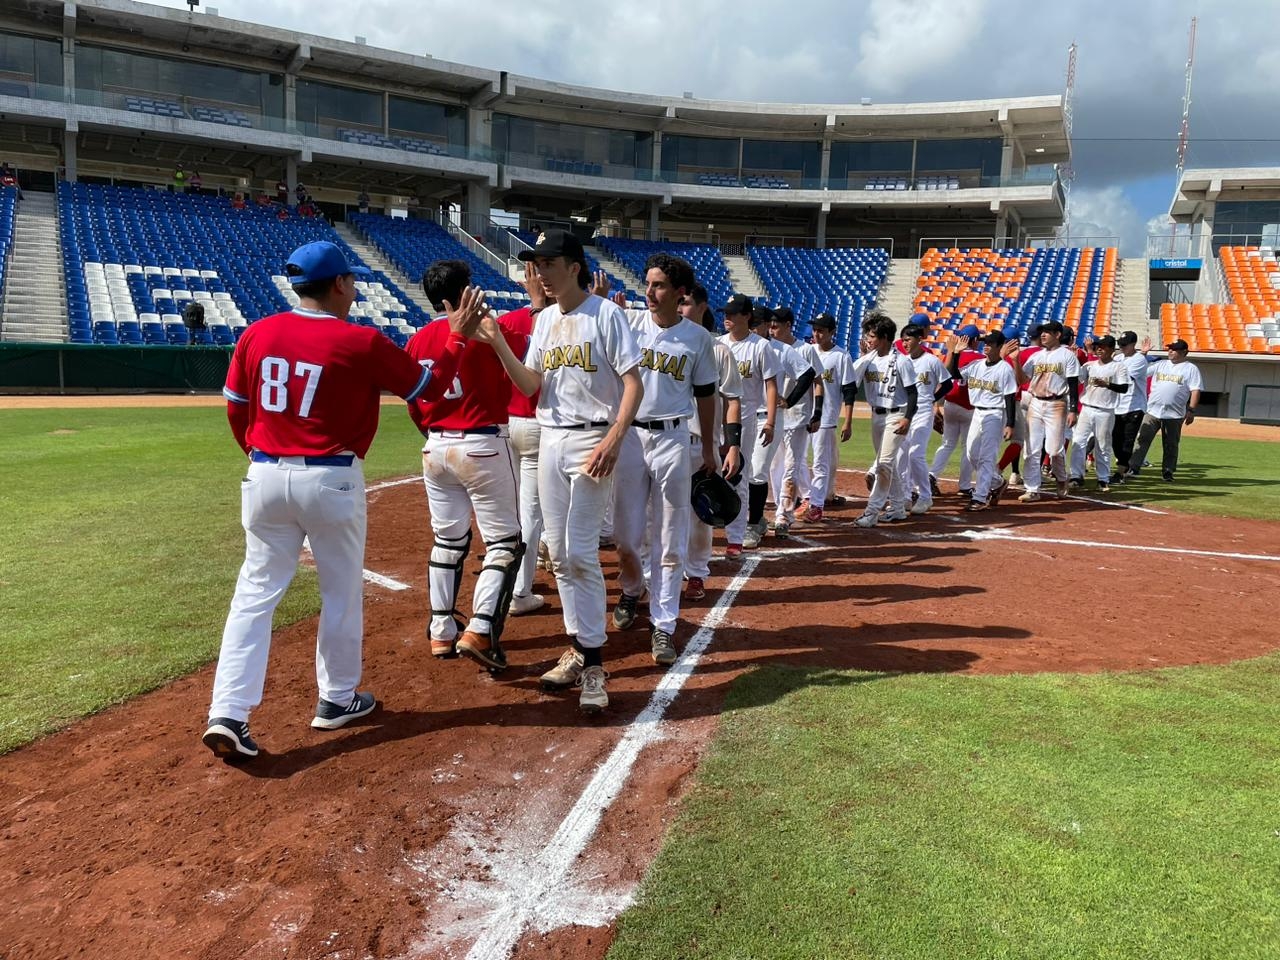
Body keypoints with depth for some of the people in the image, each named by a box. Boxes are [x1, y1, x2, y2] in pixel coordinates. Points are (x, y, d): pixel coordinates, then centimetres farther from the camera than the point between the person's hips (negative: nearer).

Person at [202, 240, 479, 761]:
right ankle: (337, 700, 27)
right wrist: (458, 336, 11)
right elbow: (429, 387, -1)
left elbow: (235, 408, 10)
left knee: (255, 594, 9)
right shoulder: (362, 342, -10)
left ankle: (227, 714, 2)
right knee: (342, 592, 13)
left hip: (266, 477, 4)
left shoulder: (257, 334, 2)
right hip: (331, 480, -4)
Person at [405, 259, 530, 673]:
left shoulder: (416, 342, 6)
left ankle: (441, 634, 21)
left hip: (435, 449, 6)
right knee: (505, 542, 2)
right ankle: (480, 631, -10)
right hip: (482, 447, -6)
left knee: (447, 541, 16)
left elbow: (413, 403, 11)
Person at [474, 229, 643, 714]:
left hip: (592, 439, -7)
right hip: (550, 440, 7)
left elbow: (633, 383, -12)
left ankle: (593, 663, -5)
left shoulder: (605, 314, -7)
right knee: (558, 551, 9)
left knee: (580, 551, -12)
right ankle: (578, 648, 21)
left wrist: (613, 439, -23)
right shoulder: (545, 320, 13)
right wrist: (498, 344, -7)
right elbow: (529, 385, 7)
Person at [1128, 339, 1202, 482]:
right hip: (1152, 411, 3)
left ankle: (1168, 472, 14)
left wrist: (1191, 410, -12)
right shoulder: (1161, 364, 14)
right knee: (1143, 439, -5)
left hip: (1174, 415, -2)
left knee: (1171, 444, 6)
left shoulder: (1191, 369, 2)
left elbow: (1195, 391, -4)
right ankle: (1133, 468, -7)